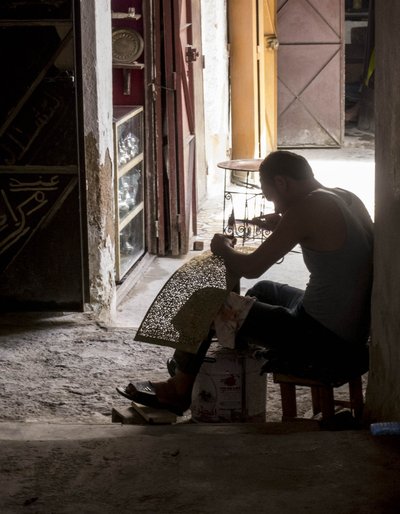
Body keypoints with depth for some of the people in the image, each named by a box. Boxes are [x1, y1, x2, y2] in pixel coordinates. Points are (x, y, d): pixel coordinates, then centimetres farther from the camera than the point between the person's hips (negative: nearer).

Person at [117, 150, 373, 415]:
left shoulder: (307, 209, -20)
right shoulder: (348, 198, 5)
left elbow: (251, 268, -18)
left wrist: (223, 248, 3)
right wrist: (282, 228, 14)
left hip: (326, 341, -9)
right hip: (355, 331, 9)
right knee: (264, 291, 32)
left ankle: (179, 390, 21)